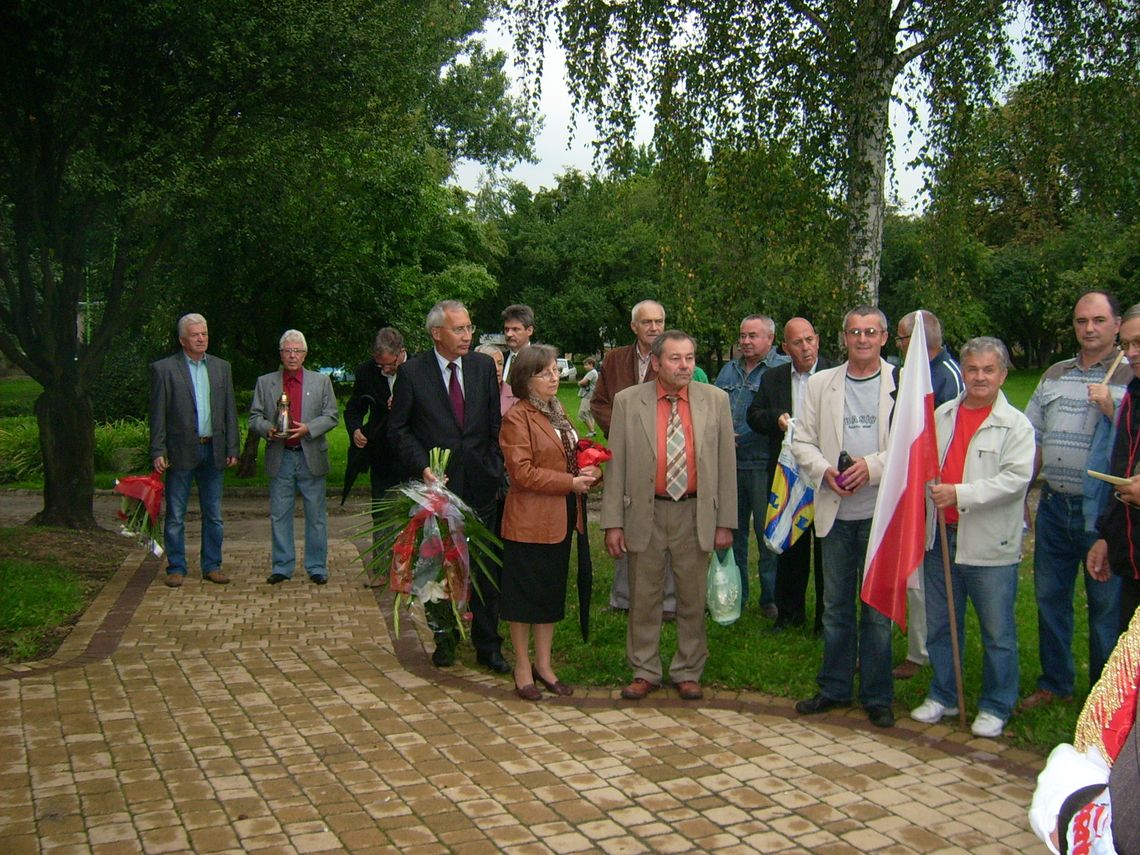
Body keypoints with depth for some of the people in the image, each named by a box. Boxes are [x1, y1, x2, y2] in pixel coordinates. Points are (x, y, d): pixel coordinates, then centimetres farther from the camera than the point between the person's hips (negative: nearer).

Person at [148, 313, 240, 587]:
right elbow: (157, 415, -3)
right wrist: (157, 452, -9)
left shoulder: (221, 367, 11)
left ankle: (212, 565, 19)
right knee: (175, 515, 3)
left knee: (213, 514, 9)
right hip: (181, 451, -4)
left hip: (213, 450, 4)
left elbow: (230, 411, 12)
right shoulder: (163, 369, -1)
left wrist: (232, 448, 6)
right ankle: (176, 568, 13)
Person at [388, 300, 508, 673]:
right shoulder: (412, 372, -4)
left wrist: (495, 466, 1)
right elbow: (398, 429, 0)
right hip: (437, 484, -2)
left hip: (480, 484, 2)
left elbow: (495, 422, 9)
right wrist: (421, 466, -12)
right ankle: (445, 637, 26)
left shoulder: (483, 366, 5)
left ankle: (488, 645, 17)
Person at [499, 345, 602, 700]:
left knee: (552, 593, 15)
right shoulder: (517, 417, -13)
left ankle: (543, 664, 26)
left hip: (561, 519, 8)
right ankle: (523, 668, 17)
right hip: (529, 520, -8)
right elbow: (522, 472, -19)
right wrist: (570, 482, -19)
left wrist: (586, 471, 1)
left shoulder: (557, 412, 13)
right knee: (524, 594, 4)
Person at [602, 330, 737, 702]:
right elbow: (616, 465, -1)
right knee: (644, 598, 10)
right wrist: (613, 522, -5)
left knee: (692, 599, 11)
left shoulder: (715, 400, 0)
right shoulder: (628, 401, -3)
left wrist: (726, 521, 0)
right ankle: (645, 672, 26)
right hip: (644, 514, 0)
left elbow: (726, 463, 2)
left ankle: (687, 672, 27)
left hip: (695, 514, 1)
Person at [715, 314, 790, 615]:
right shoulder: (729, 370, 15)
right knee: (732, 531, 13)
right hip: (729, 464, 6)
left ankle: (771, 599, 15)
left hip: (764, 465, -6)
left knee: (768, 535, 2)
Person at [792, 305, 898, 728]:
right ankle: (834, 688, 25)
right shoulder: (821, 383, 9)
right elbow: (802, 441, 8)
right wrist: (824, 471, -10)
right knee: (835, 605, 12)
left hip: (880, 512, -3)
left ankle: (877, 696, 18)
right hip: (836, 511, 3)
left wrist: (873, 466, -16)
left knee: (878, 607, 6)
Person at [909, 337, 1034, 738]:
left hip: (990, 545, -5)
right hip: (940, 538, 5)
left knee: (997, 632, 5)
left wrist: (960, 493, -22)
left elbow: (1016, 478, -16)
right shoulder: (942, 414, 11)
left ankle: (996, 706, 20)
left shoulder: (1016, 425, -5)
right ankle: (943, 696, 29)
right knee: (939, 625, 14)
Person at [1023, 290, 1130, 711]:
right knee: (1050, 597, 12)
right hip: (1054, 506, 5)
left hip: (1103, 511, -4)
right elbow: (1033, 441, 15)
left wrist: (1110, 409, -19)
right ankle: (1054, 682, 28)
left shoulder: (1130, 377, -2)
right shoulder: (1054, 375, 12)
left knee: (1106, 605, 5)